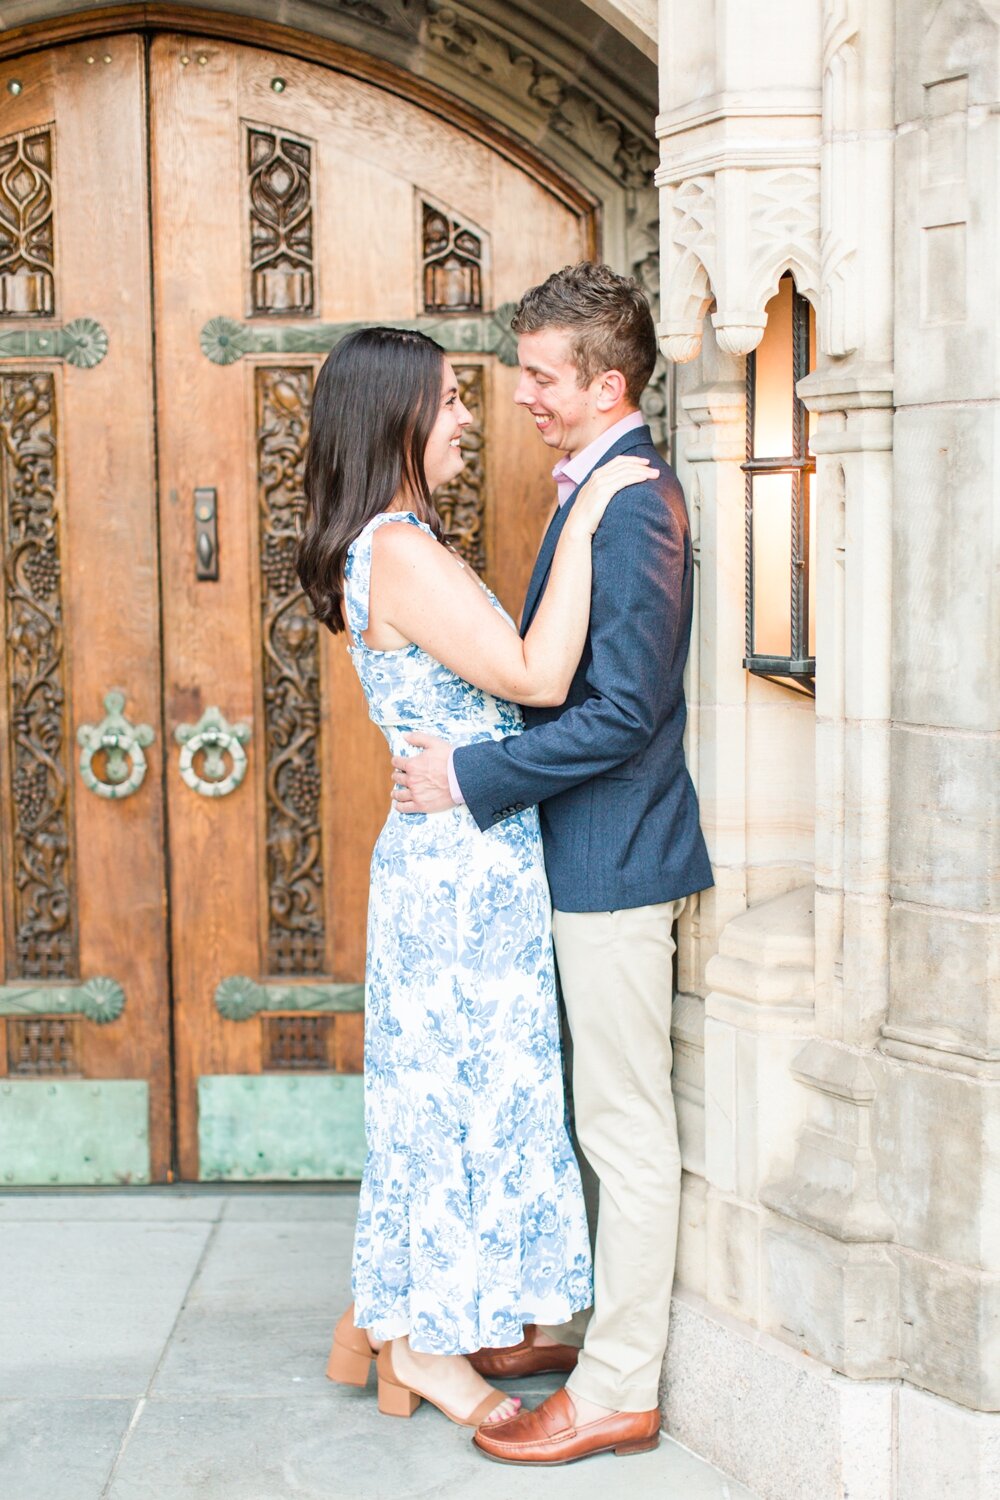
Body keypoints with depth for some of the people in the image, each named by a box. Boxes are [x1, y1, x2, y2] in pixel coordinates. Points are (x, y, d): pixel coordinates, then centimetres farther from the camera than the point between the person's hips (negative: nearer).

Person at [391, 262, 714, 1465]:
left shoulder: (629, 507, -19)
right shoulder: (602, 489, 12)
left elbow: (621, 710, -24)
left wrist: (472, 777, -19)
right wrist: (473, 756, 11)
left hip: (614, 862, -10)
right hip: (588, 854, 10)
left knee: (626, 1127, 1)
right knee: (604, 1117, 19)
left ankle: (616, 1390, 12)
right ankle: (582, 1323, 33)